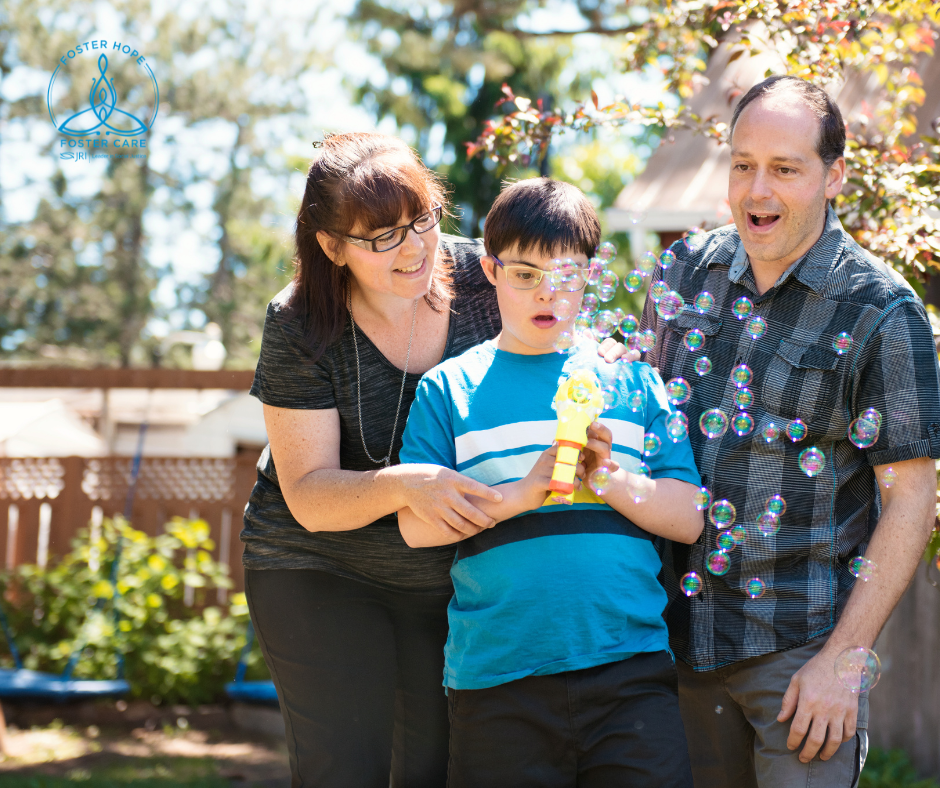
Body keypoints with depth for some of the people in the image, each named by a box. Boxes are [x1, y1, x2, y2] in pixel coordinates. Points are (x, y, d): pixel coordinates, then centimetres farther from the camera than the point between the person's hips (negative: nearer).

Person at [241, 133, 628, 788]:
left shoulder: (482, 278, -12)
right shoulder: (302, 327, -17)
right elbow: (308, 495, -19)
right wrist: (402, 485, -38)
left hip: (457, 578, 2)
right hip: (321, 573, -2)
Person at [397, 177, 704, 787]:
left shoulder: (633, 380, 13)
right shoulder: (450, 389, 9)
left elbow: (687, 519, 7)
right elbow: (416, 525, -2)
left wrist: (607, 479, -10)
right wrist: (522, 492, -15)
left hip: (630, 667, 1)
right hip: (498, 678, -1)